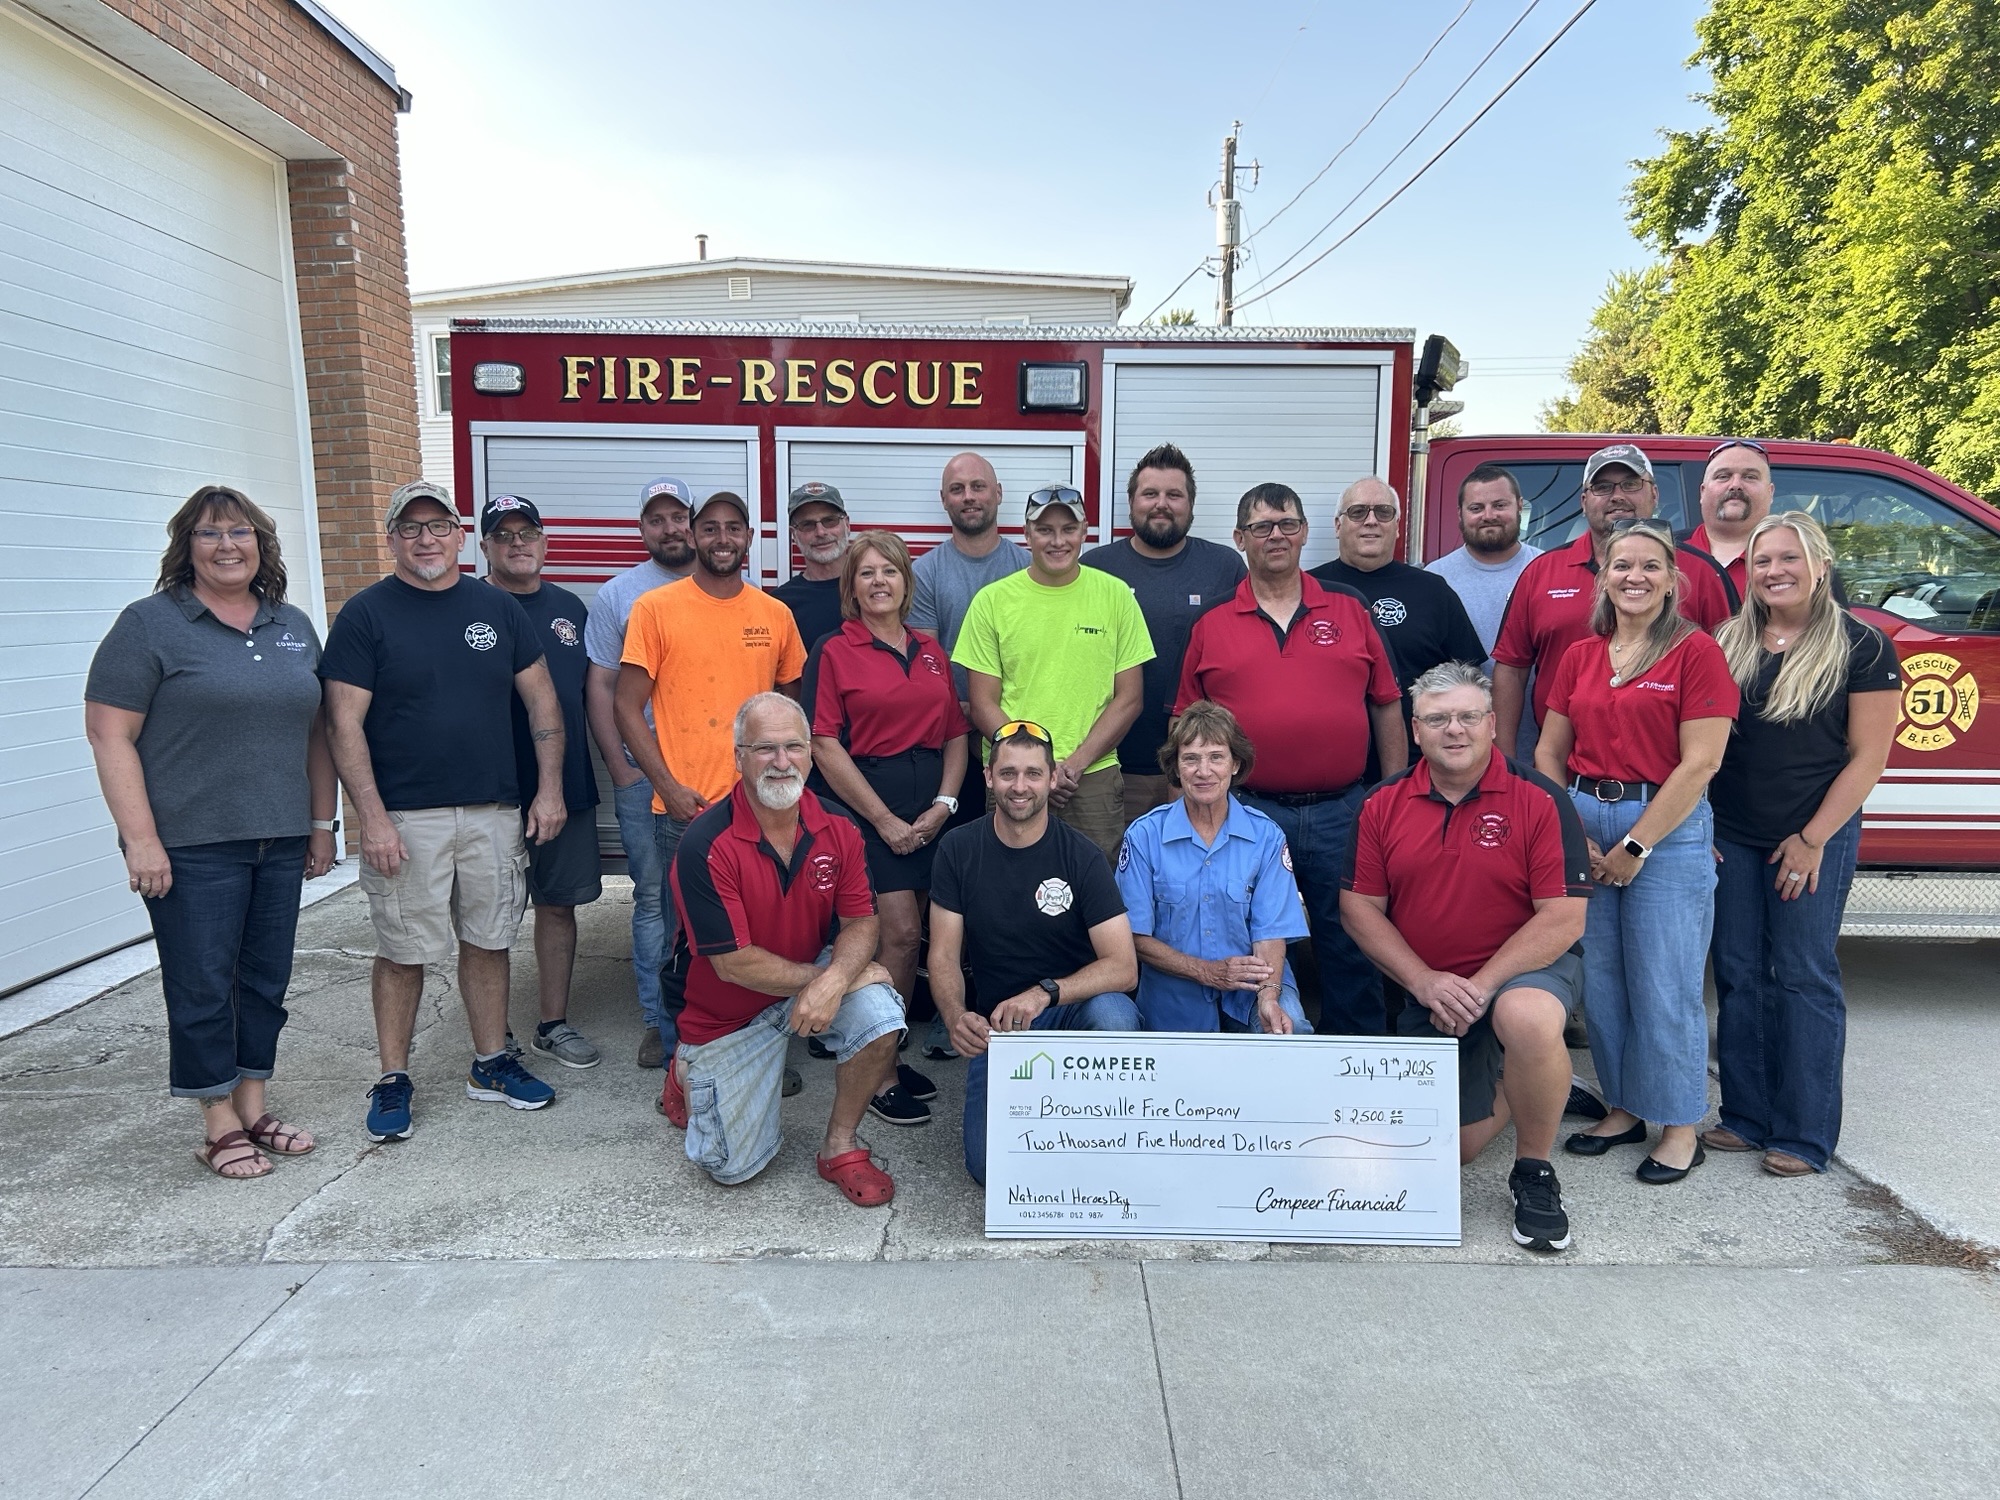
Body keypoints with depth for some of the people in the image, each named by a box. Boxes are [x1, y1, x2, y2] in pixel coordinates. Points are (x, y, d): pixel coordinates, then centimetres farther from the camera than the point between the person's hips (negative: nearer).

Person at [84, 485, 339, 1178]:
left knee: (266, 982, 12)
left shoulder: (293, 626, 11)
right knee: (202, 988, 4)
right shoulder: (150, 623, -5)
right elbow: (109, 734, -9)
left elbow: (315, 732, 16)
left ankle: (253, 1109, 26)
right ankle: (219, 1126, 17)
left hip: (279, 842, 5)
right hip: (192, 848, -5)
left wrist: (322, 822, 12)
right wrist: (140, 838, -15)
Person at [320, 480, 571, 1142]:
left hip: (494, 812, 3)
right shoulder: (366, 614, -2)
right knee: (403, 952, 5)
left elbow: (542, 699, 10)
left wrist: (550, 788, 2)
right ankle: (392, 1080, 21)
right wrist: (373, 818, -13)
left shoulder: (499, 608, 8)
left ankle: (491, 1064, 25)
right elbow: (344, 724, -7)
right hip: (405, 817, -3)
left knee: (487, 941, 11)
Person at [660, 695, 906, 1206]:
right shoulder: (705, 844, -25)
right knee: (734, 1166, 1)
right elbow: (734, 963, -24)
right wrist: (835, 974, -21)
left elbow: (860, 922, -8)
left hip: (812, 981, 3)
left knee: (879, 1012, -28)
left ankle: (839, 1147, -4)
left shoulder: (837, 830, -11)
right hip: (728, 1012, -3)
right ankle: (688, 1072, 33)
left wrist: (835, 978, -30)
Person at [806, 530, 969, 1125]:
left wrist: (944, 802, -3)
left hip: (932, 807, 5)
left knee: (911, 936, 7)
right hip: (868, 804, -5)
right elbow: (825, 747, -8)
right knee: (900, 932, -9)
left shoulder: (930, 650, 14)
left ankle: (891, 1055, 22)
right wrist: (885, 820, -11)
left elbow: (956, 734, 13)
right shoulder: (834, 652, -1)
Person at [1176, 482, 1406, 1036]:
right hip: (1249, 814, 0)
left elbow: (1387, 707, 9)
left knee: (1351, 949, 9)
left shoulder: (1350, 610, 7)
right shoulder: (1211, 626, 5)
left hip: (1342, 812, 1)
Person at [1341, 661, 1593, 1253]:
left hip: (1528, 967, -3)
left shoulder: (1538, 800, -12)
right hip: (1425, 991, 3)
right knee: (1454, 1147, 5)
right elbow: (1359, 908, -3)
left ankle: (1535, 1173, -13)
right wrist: (1425, 982, -15)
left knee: (1527, 1017, -39)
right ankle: (1505, 1083, 39)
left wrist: (1481, 987, -22)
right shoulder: (1383, 805, -3)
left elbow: (1564, 917, -15)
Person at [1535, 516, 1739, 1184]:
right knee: (1598, 977, 10)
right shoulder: (1580, 657, 10)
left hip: (1668, 829, -5)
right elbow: (1548, 752, 8)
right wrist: (1572, 835, -4)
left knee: (1664, 985, 1)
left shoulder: (1696, 652, -5)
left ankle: (1680, 1128, 17)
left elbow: (1699, 764, -11)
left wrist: (1636, 846, -12)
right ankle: (1622, 1109, 26)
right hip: (1584, 823, 5)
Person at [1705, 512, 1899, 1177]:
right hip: (1728, 837, 4)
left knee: (1804, 978, 1)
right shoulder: (1727, 643, 6)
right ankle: (1747, 1116, 19)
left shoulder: (1861, 647, -4)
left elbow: (1868, 756, -6)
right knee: (1738, 975, 7)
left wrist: (1812, 839, -11)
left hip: (1815, 838, -3)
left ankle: (1805, 1135, 12)